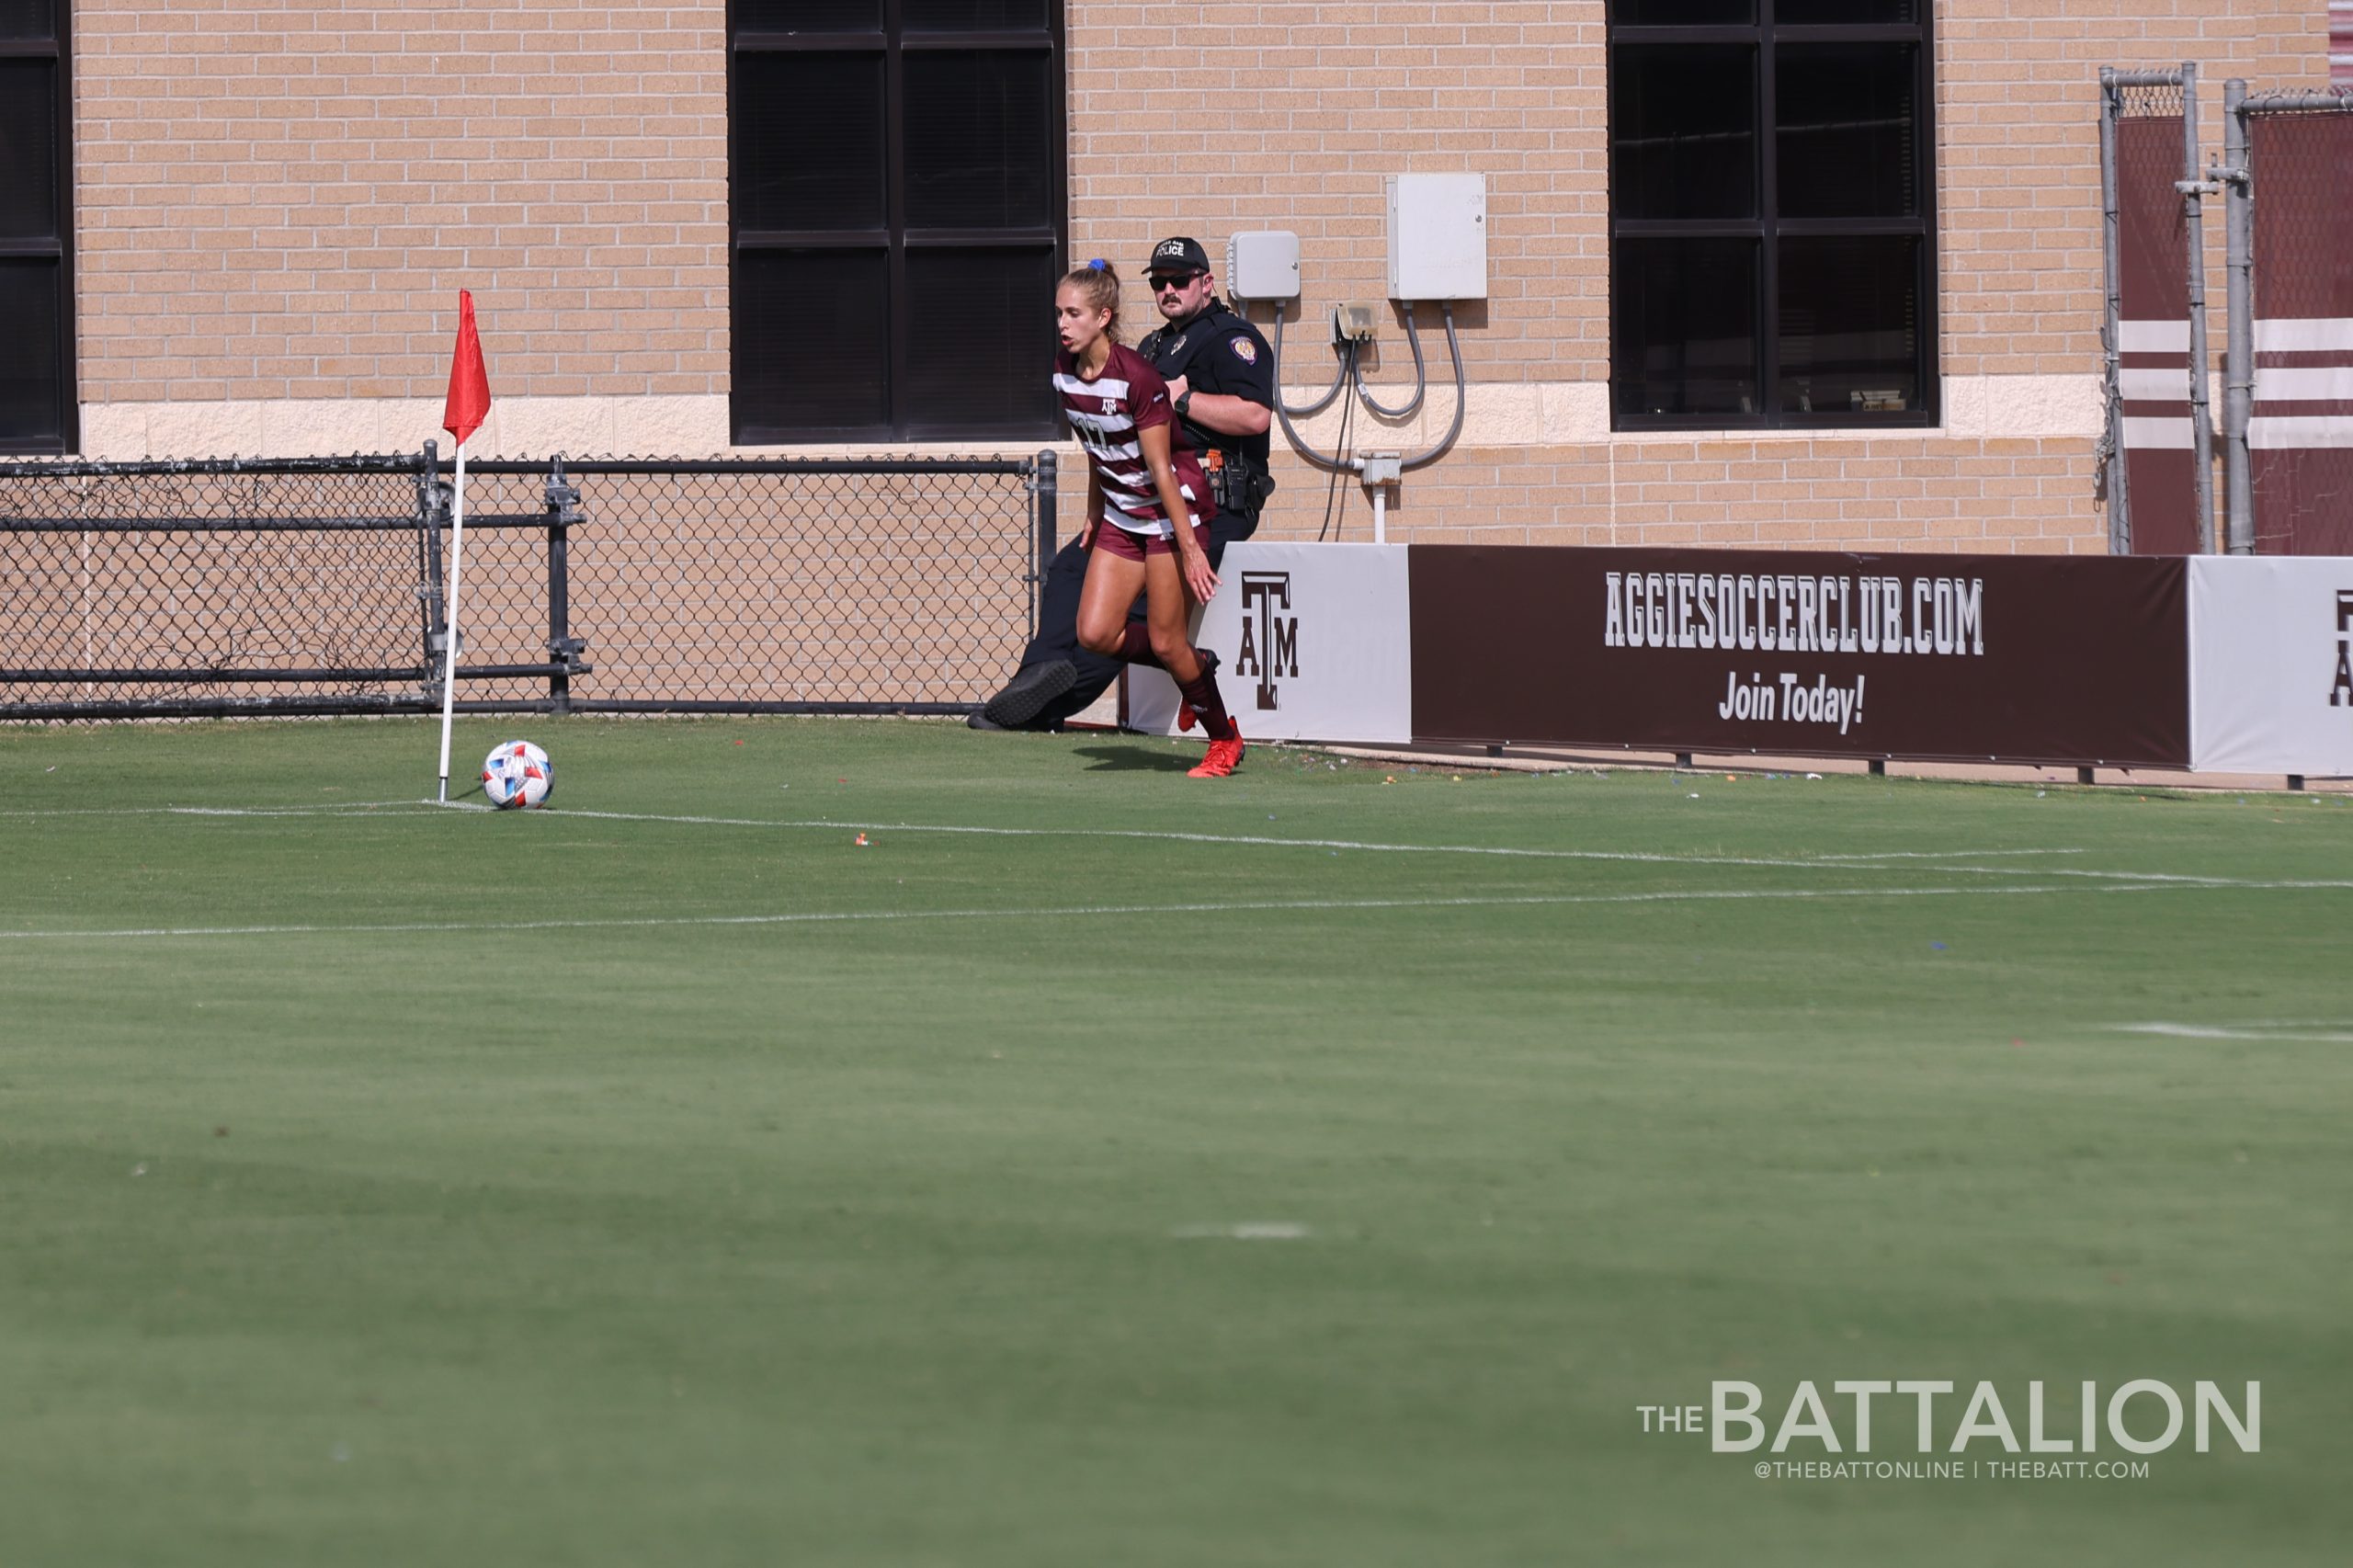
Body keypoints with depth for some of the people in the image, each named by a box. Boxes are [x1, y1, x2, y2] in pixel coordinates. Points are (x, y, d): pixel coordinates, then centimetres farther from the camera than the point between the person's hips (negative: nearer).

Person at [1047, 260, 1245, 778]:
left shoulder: (1136, 377, -23)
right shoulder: (1065, 371, -1)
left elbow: (1160, 467, -21)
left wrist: (1189, 547, -19)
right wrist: (1094, 515, 18)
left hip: (1174, 507, -7)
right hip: (1121, 516, 7)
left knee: (1166, 643, -4)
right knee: (1095, 634, -3)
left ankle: (1225, 739, 16)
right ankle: (1193, 668, 21)